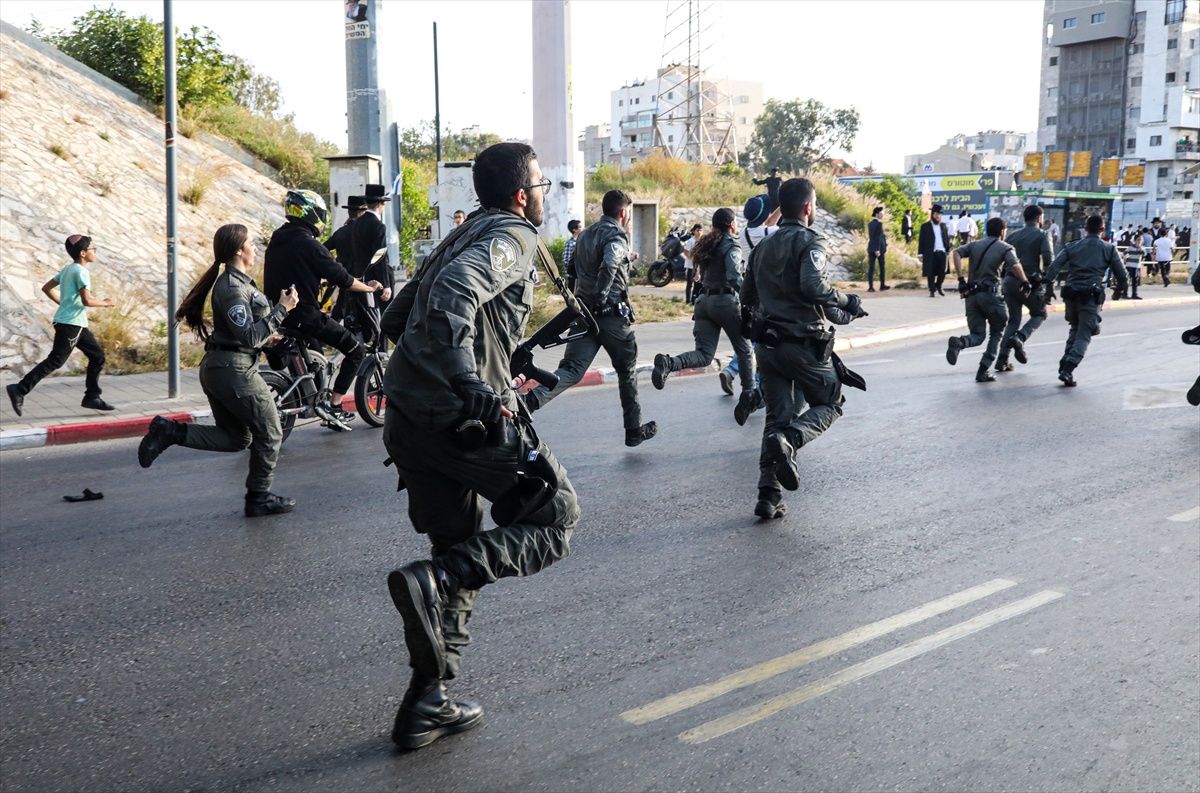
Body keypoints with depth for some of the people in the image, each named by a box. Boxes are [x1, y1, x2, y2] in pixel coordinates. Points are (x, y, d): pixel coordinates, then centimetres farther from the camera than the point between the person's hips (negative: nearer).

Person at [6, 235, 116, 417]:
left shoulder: (68, 269, 13)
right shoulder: (81, 271, -15)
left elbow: (46, 288, 18)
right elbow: (87, 301, -23)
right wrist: (105, 302, -8)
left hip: (75, 324, 10)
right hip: (70, 324, -10)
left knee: (97, 355, 11)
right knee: (55, 361, -8)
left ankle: (92, 397, 13)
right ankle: (19, 390, -6)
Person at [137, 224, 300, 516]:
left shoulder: (237, 281, 14)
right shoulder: (233, 288, -18)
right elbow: (249, 336, -22)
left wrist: (266, 335, 17)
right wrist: (282, 309, -20)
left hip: (216, 368, 10)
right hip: (235, 370, -10)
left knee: (236, 438, 17)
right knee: (269, 434, 4)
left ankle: (170, 432, 6)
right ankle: (259, 498, 13)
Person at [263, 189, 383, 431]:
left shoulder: (276, 241, 11)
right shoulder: (308, 244, -15)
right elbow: (342, 279, -13)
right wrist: (369, 287, 4)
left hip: (278, 312, 9)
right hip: (304, 315, -9)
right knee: (356, 350, -1)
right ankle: (333, 406, -6)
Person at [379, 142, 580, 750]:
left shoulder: (464, 235, 25)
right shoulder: (513, 234, -3)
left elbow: (396, 315, 27)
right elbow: (454, 293, -24)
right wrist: (472, 386, -30)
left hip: (407, 414, 9)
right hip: (465, 416, -9)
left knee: (458, 551, 18)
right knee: (554, 516, 5)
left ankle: (426, 706, 18)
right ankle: (433, 582, -17)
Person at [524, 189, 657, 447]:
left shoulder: (585, 235, 14)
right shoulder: (617, 235, -12)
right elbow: (609, 265, -32)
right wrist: (600, 297, -20)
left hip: (586, 312, 6)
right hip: (613, 314, -6)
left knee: (571, 370, -2)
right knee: (627, 372, 11)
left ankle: (531, 400, -28)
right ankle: (634, 430, 22)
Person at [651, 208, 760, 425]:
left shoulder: (708, 244, 16)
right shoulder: (731, 246, -7)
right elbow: (734, 277, -21)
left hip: (704, 300, 6)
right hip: (725, 301, -6)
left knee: (704, 355, -1)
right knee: (744, 350, 11)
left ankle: (668, 363, -28)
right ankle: (749, 397, 16)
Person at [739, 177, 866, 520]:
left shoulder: (764, 246, 14)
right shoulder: (810, 241, -9)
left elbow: (747, 298, 16)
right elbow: (813, 285, -25)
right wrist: (846, 302, -12)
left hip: (766, 343, 6)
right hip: (803, 342, -6)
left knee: (778, 416, 9)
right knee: (829, 403, 11)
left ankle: (768, 494, 1)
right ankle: (788, 440, -18)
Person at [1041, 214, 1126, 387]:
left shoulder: (1072, 246, 10)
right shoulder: (1108, 249, 6)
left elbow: (1054, 267, -4)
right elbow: (1121, 275, 7)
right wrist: (1122, 287, 26)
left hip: (1071, 293, 3)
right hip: (1091, 296, -3)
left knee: (1075, 329, 25)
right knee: (1084, 336, -1)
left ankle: (1065, 364, 16)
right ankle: (1068, 370, -18)